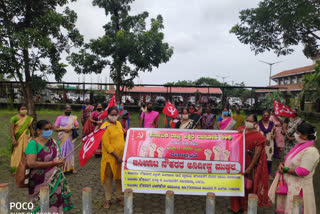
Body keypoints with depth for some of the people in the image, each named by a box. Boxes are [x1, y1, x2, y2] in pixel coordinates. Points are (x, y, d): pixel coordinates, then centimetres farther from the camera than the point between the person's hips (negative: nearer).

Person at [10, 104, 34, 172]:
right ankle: (16, 169, 13)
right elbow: (11, 129, -11)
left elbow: (31, 128, 10)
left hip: (26, 138, 4)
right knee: (17, 153, 2)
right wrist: (13, 139, -17)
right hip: (18, 139, -3)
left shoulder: (29, 118, 5)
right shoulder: (14, 118, -8)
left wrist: (33, 137, 8)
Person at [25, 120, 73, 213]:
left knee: (56, 203, 7)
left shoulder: (55, 142, 6)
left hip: (56, 181, 5)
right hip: (40, 183, -4)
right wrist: (53, 163, -19)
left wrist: (60, 162, -7)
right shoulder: (33, 144, -11)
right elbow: (31, 163, -21)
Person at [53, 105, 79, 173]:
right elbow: (54, 128, -1)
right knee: (63, 152, -2)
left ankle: (71, 167, 15)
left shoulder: (73, 117, 8)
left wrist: (72, 128, -14)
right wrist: (63, 129, -15)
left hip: (70, 138, 2)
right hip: (62, 138, -2)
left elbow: (77, 126, 5)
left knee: (71, 151, 6)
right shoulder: (60, 118, 2)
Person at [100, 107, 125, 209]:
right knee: (108, 177, 7)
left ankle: (119, 196, 31)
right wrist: (116, 156, -20)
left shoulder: (118, 123, 7)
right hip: (110, 157, -6)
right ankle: (108, 199, 21)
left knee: (120, 177, 15)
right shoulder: (105, 126, -15)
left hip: (121, 155, 6)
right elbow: (106, 144, -18)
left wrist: (123, 154, 12)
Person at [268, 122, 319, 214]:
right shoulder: (300, 145, 7)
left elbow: (302, 171, -26)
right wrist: (282, 165, -4)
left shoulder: (310, 151, -21)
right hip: (290, 184, 9)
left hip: (299, 188, -9)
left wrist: (285, 170, -16)